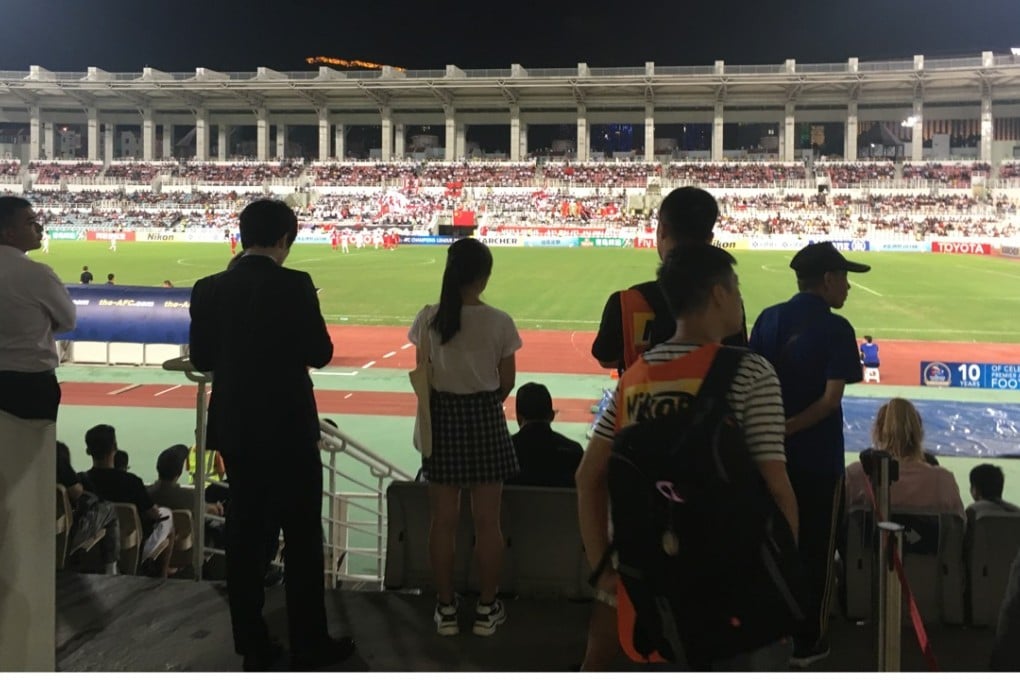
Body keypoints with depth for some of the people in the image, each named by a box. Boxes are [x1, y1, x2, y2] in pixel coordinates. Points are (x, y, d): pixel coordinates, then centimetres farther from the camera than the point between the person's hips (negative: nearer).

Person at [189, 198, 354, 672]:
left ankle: (253, 646, 20)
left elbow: (202, 358, 6)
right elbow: (320, 353, -11)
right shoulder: (292, 285, -15)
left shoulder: (209, 289, 1)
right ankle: (308, 645, 15)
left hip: (235, 428, 5)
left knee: (244, 534, 12)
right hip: (287, 427, -5)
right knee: (302, 535, 6)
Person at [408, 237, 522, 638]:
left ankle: (446, 609, 19)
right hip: (485, 418, -1)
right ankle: (487, 609, 18)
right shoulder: (499, 322, -10)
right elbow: (507, 383, -2)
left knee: (443, 520, 10)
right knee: (487, 521, 8)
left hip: (441, 417, 2)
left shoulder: (428, 318, -5)